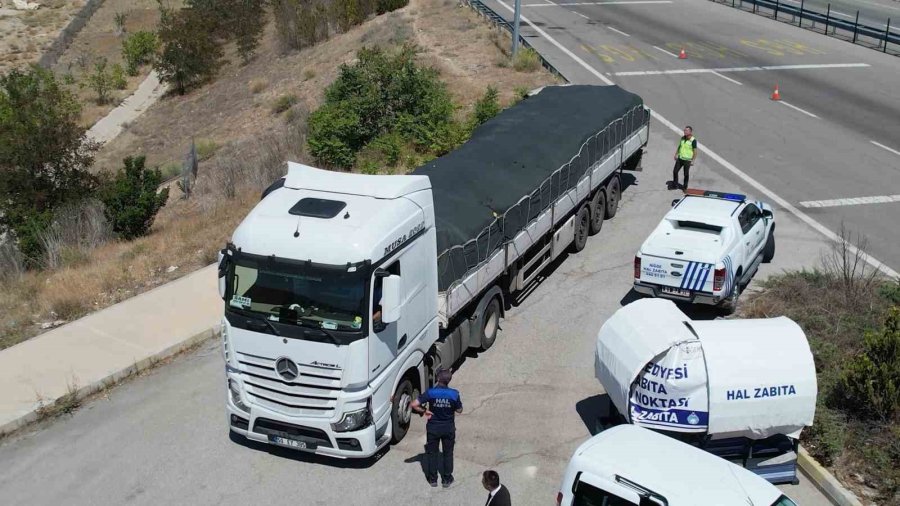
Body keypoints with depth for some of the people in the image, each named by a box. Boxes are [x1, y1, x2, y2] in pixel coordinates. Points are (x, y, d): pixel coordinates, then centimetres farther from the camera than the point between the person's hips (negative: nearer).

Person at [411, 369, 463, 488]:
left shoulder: (430, 392, -19)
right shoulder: (454, 394, -17)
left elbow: (414, 405, -23)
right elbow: (459, 410, -3)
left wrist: (424, 411, -8)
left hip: (433, 427, -1)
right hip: (449, 428, 1)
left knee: (432, 452, 17)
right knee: (448, 453, 17)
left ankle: (432, 479, 26)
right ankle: (446, 479, 26)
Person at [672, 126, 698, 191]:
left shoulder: (693, 140, -16)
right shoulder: (683, 138, 3)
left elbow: (695, 151, -13)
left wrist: (693, 161, -16)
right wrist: (676, 154, 16)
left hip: (687, 160, -6)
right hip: (680, 158, 6)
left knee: (686, 174, 4)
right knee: (675, 171, 6)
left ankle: (685, 187, 18)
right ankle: (675, 185, 20)